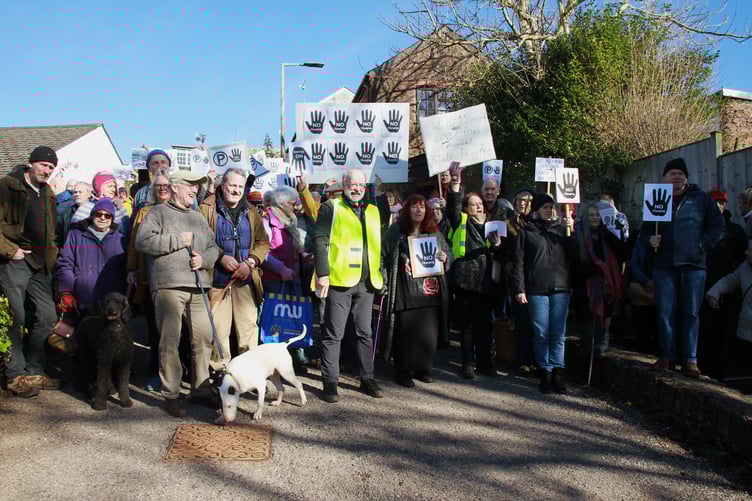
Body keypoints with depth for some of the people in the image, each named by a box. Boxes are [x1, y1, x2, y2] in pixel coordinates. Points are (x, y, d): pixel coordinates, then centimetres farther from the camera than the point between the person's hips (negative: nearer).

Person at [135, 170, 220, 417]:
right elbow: (143, 241, -10)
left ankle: (200, 388, 19)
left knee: (203, 338, 5)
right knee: (170, 342, -4)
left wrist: (204, 259, 0)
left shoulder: (198, 217, 22)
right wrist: (179, 240, -9)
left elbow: (213, 247, 22)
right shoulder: (158, 213, 4)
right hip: (168, 285, -5)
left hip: (197, 287, 6)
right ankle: (171, 395, 7)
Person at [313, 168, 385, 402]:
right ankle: (330, 382, 9)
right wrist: (323, 274, -16)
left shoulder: (373, 211, 16)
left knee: (365, 332, 13)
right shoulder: (331, 208, 0)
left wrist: (379, 274, 13)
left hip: (366, 282, 5)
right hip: (339, 280, -5)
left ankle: (367, 379, 23)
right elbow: (320, 241, -8)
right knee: (334, 334, 1)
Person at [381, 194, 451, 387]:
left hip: (430, 290, 4)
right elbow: (384, 257, 0)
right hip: (405, 291, -4)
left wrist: (444, 258, 1)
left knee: (428, 330, 4)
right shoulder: (396, 231, 2)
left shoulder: (434, 232, 14)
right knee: (406, 331, -2)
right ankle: (404, 370, 11)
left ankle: (423, 368, 19)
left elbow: (448, 254, 21)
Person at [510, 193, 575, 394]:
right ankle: (545, 372, 12)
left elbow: (574, 255, 5)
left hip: (560, 288, 1)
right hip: (536, 289, -1)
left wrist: (571, 232, -5)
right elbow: (518, 262, 2)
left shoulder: (562, 228, 10)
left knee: (558, 334, 3)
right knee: (541, 334, 2)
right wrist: (519, 289, -4)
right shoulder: (527, 231, 6)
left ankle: (557, 373, 10)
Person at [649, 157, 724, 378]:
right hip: (665, 265, 1)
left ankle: (690, 360, 9)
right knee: (665, 313, 1)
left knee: (691, 313, 2)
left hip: (694, 265, -1)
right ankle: (667, 355, 14)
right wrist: (651, 241, -4)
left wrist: (703, 245, -5)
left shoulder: (700, 198, 5)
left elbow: (717, 225, 6)